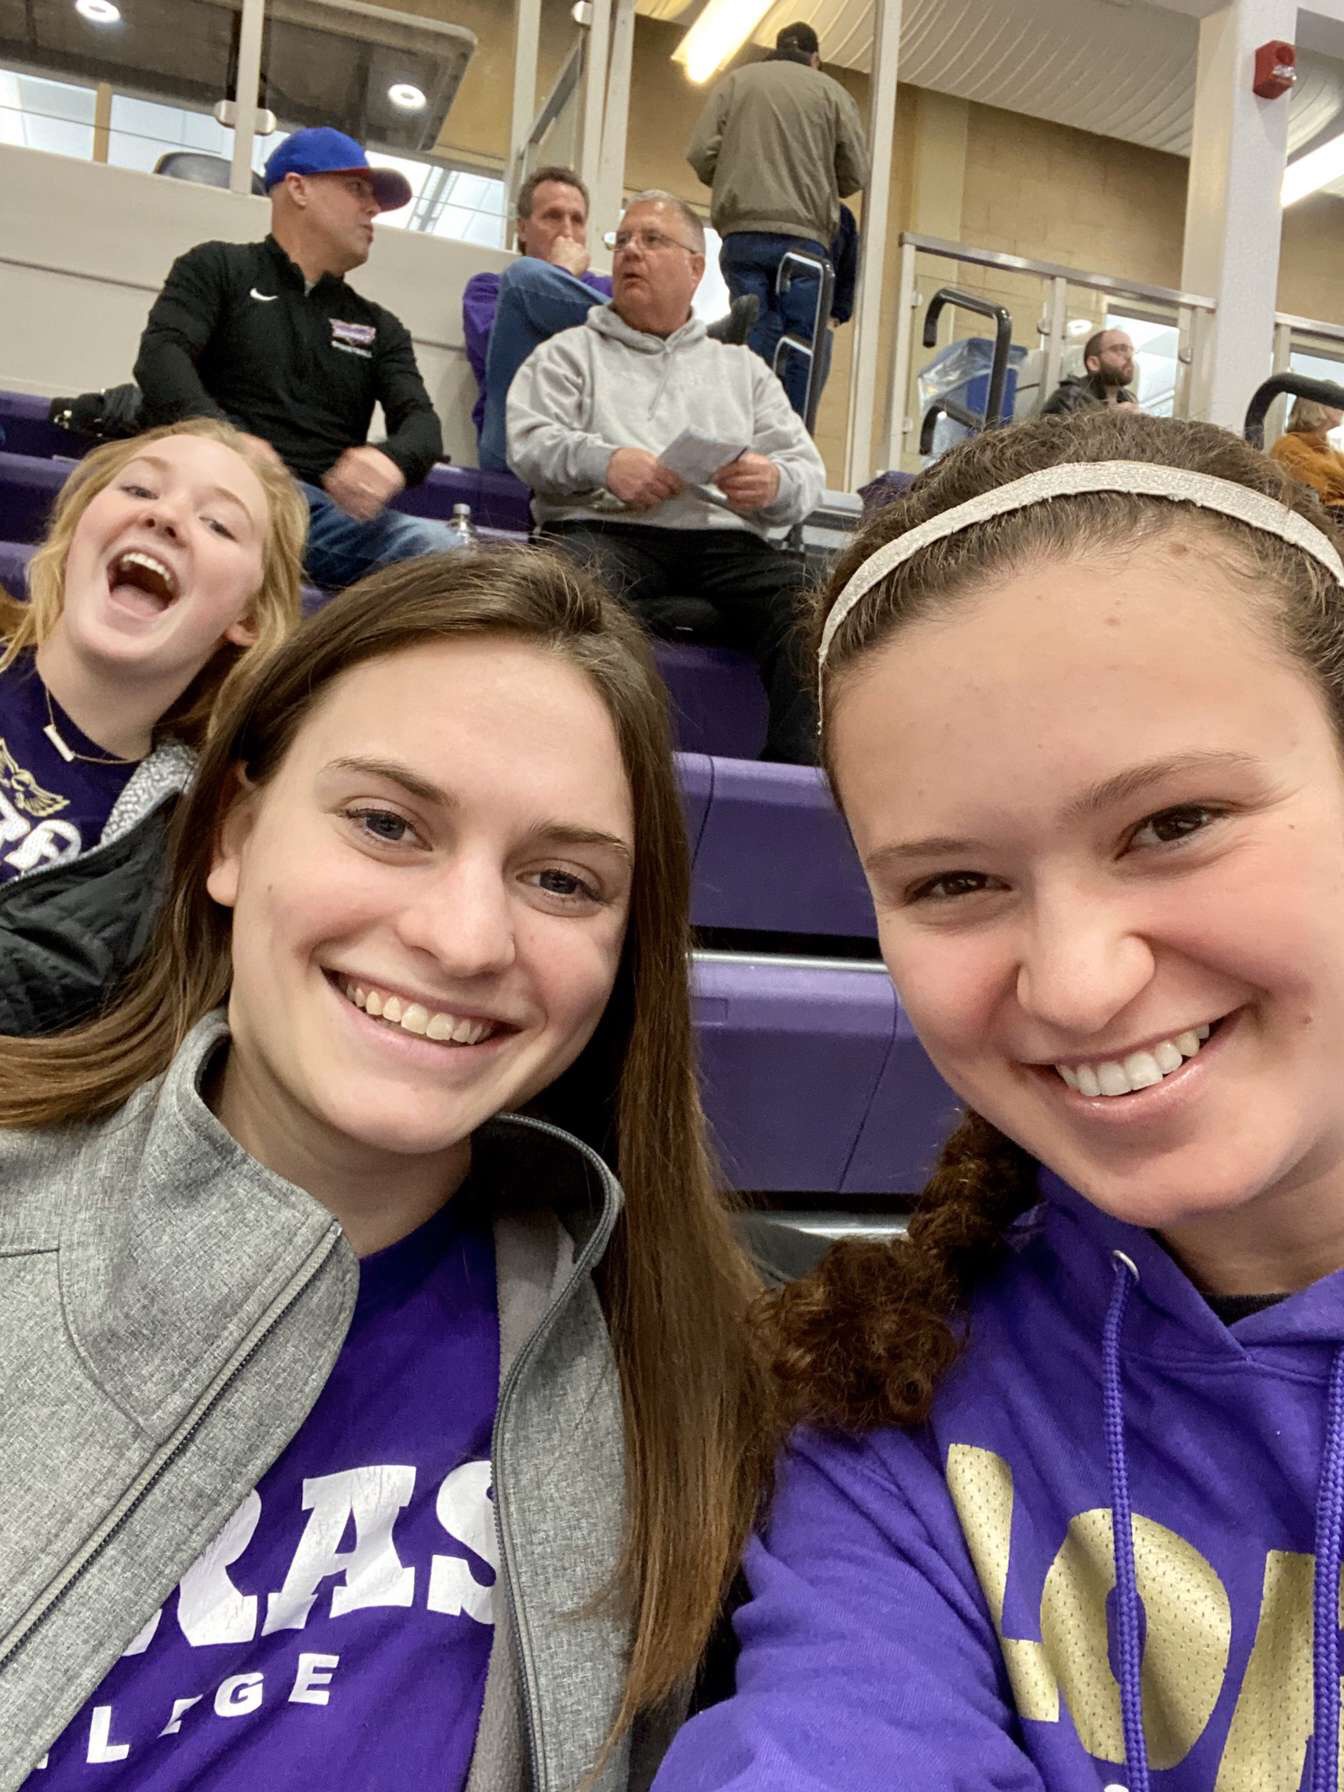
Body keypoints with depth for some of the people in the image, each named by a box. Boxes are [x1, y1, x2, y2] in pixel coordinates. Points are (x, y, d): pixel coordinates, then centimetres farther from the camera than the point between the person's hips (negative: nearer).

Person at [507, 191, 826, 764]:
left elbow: (807, 469, 20)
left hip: (729, 539, 2)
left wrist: (776, 483, -7)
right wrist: (603, 462, -12)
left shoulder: (742, 366, 30)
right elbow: (528, 440, 10)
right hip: (607, 527, -1)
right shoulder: (572, 351, 26)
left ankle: (799, 763, -33)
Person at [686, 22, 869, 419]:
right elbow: (856, 173, 7)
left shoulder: (735, 81, 14)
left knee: (752, 342, 0)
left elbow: (700, 154, 5)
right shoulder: (831, 92, 11)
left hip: (742, 233, 2)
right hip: (803, 235, -1)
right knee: (798, 347, -2)